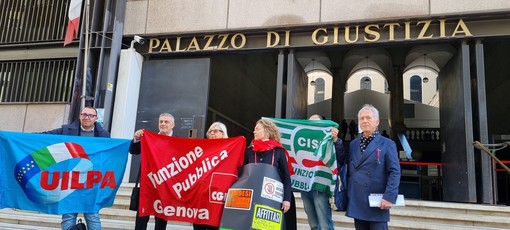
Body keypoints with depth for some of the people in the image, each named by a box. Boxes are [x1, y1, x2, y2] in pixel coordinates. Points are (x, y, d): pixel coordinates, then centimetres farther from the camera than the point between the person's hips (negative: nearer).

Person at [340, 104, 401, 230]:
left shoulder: (387, 144, 0)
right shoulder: (353, 144, 13)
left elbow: (394, 172, -7)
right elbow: (349, 171, 12)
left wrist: (389, 197, -16)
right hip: (356, 202, 4)